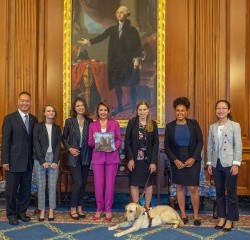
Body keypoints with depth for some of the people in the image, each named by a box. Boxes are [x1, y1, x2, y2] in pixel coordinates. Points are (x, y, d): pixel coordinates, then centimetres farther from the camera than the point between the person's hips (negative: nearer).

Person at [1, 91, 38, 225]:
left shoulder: (34, 119, 9)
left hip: (28, 161, 4)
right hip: (14, 161, -4)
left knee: (26, 189, 11)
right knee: (11, 190, 5)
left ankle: (22, 212, 26)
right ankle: (12, 215, 20)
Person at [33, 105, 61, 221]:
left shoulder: (57, 128, 9)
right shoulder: (38, 126, 1)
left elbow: (58, 145, 4)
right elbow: (36, 144, -5)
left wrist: (55, 161, -8)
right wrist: (42, 161, -11)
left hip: (53, 159, 2)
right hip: (40, 159, -2)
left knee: (52, 186, 3)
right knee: (41, 186, 3)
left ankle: (51, 211, 13)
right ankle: (42, 210, 12)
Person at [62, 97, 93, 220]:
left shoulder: (89, 121, 4)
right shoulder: (69, 121, -1)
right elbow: (64, 138, 6)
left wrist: (91, 154, -3)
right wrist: (70, 148, -8)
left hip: (86, 156, 3)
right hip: (74, 156, -3)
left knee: (83, 183, 9)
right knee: (78, 183, -9)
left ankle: (80, 207, 22)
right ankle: (73, 209, 8)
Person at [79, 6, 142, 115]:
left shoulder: (132, 30, -1)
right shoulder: (112, 29, 7)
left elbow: (138, 45, -4)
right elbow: (101, 37, -4)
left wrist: (137, 59, -14)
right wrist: (89, 41, -18)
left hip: (129, 62, -3)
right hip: (115, 61, 4)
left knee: (131, 86, 1)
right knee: (116, 85, 10)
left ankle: (134, 107, 17)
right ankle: (119, 106, 25)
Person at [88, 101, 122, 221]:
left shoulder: (114, 123, 5)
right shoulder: (92, 125, 7)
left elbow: (119, 139, 5)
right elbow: (89, 143, 7)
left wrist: (114, 147, -14)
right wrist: (94, 139, -14)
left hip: (112, 157, -1)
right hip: (98, 157, 1)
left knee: (110, 184, 1)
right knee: (98, 184, 1)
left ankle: (108, 210, 14)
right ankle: (99, 209, 17)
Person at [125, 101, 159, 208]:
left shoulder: (153, 124, 1)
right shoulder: (132, 122, -2)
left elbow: (156, 144, -1)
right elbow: (127, 141, -4)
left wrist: (153, 161, -7)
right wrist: (130, 158, -11)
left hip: (148, 159, 1)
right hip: (135, 158, -1)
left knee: (148, 183, 9)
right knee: (134, 184, 4)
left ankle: (147, 208, 23)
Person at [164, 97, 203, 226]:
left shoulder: (194, 124, -1)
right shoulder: (170, 126, 1)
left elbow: (200, 142, -2)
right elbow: (166, 145, 1)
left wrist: (193, 158, -12)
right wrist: (175, 160, -10)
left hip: (193, 160, -1)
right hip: (177, 161, 1)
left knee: (193, 188, -2)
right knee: (180, 187, 7)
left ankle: (196, 215, 12)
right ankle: (183, 214, 19)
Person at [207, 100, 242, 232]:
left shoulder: (235, 126, -3)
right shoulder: (212, 127, 9)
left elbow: (238, 146, -7)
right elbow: (210, 146, 10)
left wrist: (236, 164, -12)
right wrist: (209, 163, 7)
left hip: (229, 164, -4)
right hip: (216, 164, 4)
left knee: (231, 193, 4)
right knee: (219, 192, 12)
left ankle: (230, 219, 17)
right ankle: (222, 217, 24)